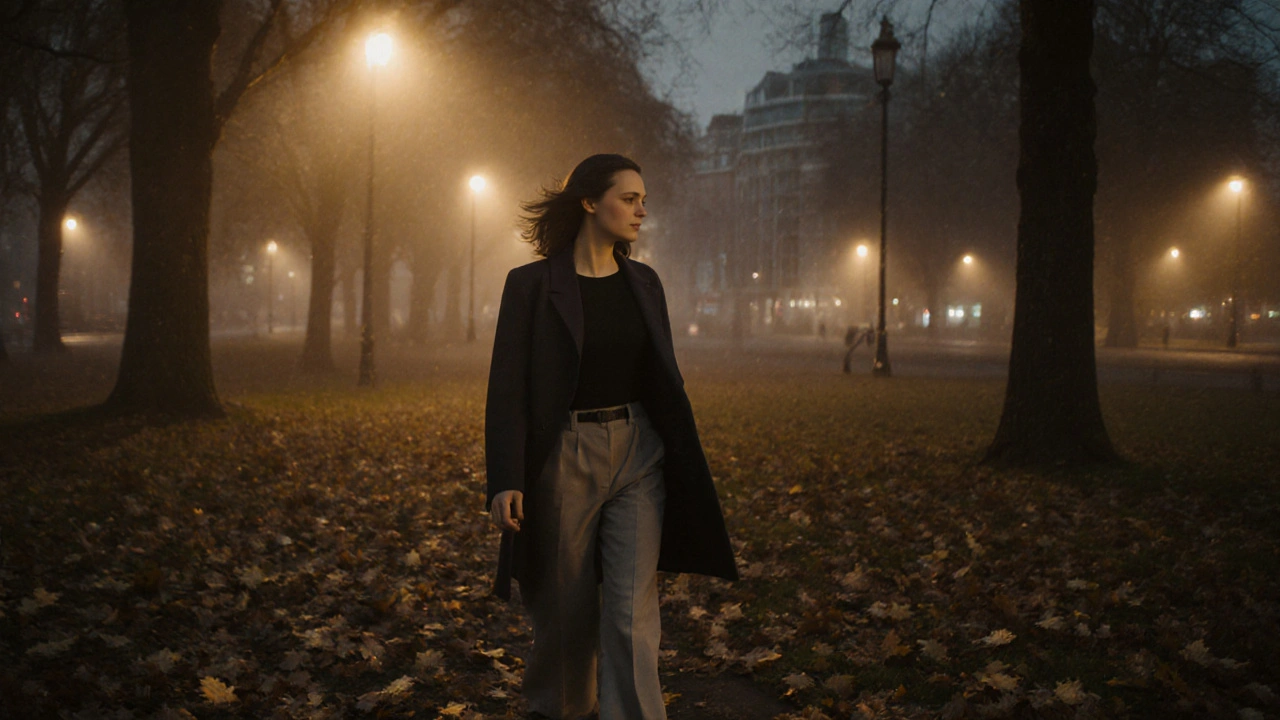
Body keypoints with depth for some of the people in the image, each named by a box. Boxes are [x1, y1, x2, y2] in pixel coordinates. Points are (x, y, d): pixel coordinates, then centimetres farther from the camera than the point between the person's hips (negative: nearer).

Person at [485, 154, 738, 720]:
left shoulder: (643, 283, 7)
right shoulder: (532, 284, -5)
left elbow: (665, 380, 13)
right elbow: (507, 388, -8)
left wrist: (686, 468, 12)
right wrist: (505, 481, -16)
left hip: (638, 454, 3)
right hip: (564, 457, -3)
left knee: (632, 611, -5)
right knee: (565, 609, 11)